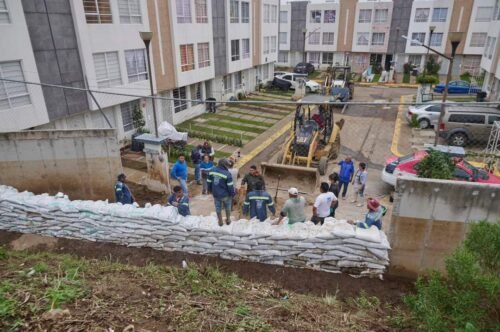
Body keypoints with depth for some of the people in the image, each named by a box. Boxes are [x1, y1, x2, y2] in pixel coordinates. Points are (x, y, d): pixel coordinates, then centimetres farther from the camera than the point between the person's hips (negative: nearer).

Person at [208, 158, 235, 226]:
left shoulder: (212, 171, -7)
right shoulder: (227, 174, -23)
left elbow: (209, 182, 3)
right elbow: (230, 186, -19)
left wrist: (210, 190, 19)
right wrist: (232, 193, -4)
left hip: (216, 194, 3)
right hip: (225, 194, -3)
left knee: (218, 208, 19)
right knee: (228, 207, 22)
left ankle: (220, 222, 30)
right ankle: (228, 220, 34)